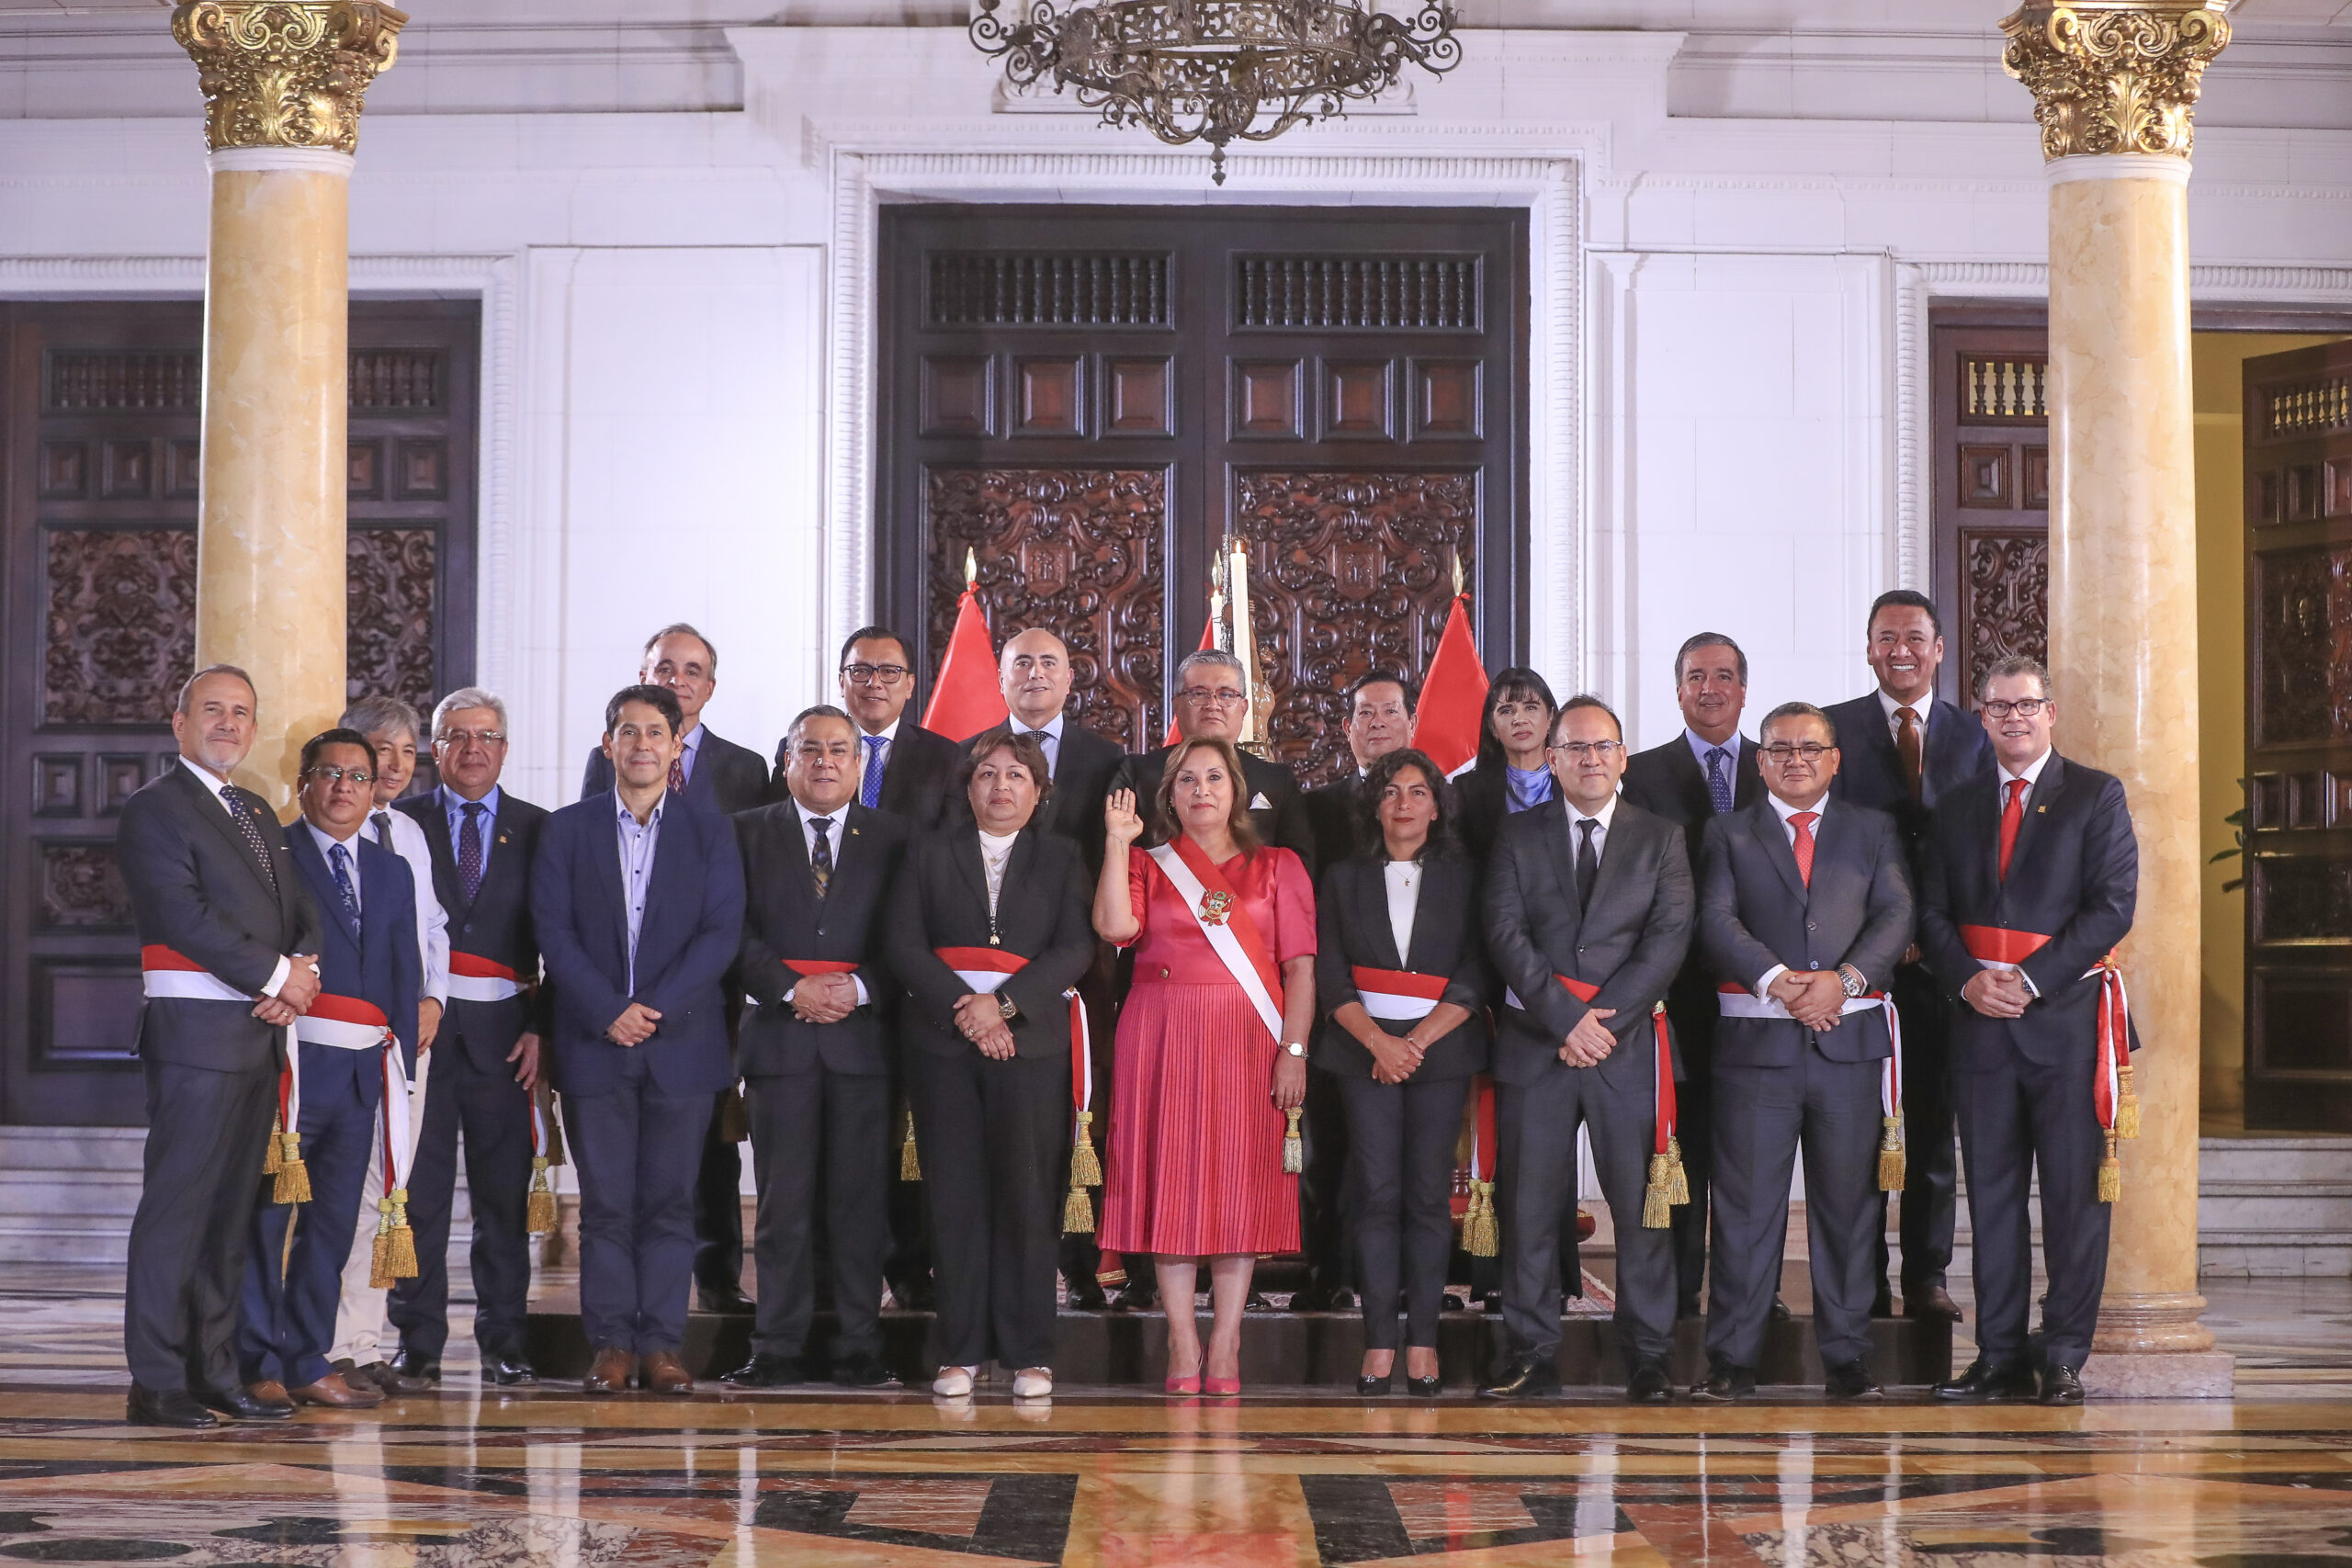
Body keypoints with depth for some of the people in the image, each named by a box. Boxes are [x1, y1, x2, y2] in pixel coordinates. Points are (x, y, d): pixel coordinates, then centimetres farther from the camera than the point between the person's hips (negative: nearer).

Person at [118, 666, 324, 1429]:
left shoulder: (256, 814, 21)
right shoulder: (155, 809, -5)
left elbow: (299, 909, 17)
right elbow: (185, 917, -16)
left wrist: (301, 971, -4)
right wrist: (279, 978, -12)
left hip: (259, 1034, 8)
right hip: (197, 1031, -8)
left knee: (231, 1210, 10)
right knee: (177, 1206, -7)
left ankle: (215, 1374, 15)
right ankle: (156, 1385, -4)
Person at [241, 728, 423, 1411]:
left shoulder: (392, 871, 18)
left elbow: (406, 970, 16)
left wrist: (401, 1058, 8)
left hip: (361, 1071, 6)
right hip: (291, 1062, -6)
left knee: (334, 1219, 10)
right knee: (266, 1213, -4)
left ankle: (307, 1361, 17)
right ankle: (256, 1364, 2)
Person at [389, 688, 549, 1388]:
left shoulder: (538, 830, 9)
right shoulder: (402, 823, 8)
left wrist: (540, 1027, -3)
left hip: (503, 1031, 1)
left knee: (505, 1190, 3)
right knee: (419, 1186, 1)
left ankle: (503, 1342, 10)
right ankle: (417, 1340, 8)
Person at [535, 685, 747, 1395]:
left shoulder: (710, 832, 7)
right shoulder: (566, 830, 7)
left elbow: (722, 933, -1)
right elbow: (553, 932, 0)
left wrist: (657, 1008, -12)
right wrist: (608, 1013, -11)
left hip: (683, 1043, 0)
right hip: (594, 1044, 0)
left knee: (670, 1200, 1)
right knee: (605, 1202, 1)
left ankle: (660, 1343, 6)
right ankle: (611, 1343, 7)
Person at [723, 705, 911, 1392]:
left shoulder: (891, 838, 10)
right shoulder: (749, 834, 10)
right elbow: (737, 933, 2)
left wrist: (859, 989, -10)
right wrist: (792, 989, -10)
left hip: (864, 1031, 0)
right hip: (778, 1033, 0)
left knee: (860, 1197, 0)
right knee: (783, 1200, 0)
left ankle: (860, 1349, 5)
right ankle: (778, 1351, 3)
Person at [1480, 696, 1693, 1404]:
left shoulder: (1661, 839, 9)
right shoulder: (1518, 836, 9)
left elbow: (1668, 941, -1)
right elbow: (1506, 935, -1)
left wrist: (1603, 1020, -11)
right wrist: (1565, 1019, -11)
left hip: (1627, 1045, 0)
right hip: (1533, 1045, 1)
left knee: (1641, 1204, -1)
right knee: (1529, 1205, 0)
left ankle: (1649, 1358, 4)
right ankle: (1533, 1357, 6)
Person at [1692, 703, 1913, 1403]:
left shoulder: (1873, 830, 14)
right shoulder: (1727, 833, 11)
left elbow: (1896, 915, 1)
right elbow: (1716, 921, -3)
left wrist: (1844, 979, -15)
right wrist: (1776, 980, -18)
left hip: (1850, 1039, 1)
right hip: (1755, 1042, -1)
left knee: (1848, 1201, 4)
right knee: (1746, 1204, -1)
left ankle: (1847, 1357, 12)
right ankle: (1733, 1359, 5)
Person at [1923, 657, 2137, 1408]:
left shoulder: (2097, 795, 2)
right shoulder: (1957, 806, 15)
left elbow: (2112, 904, -6)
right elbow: (1933, 911, 12)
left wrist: (2029, 980, -13)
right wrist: (1969, 980, -7)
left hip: (2066, 1015, -4)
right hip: (1982, 1020, 4)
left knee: (2074, 1192, -2)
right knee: (1992, 1190, 5)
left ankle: (2063, 1359, 4)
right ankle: (2000, 1357, 9)